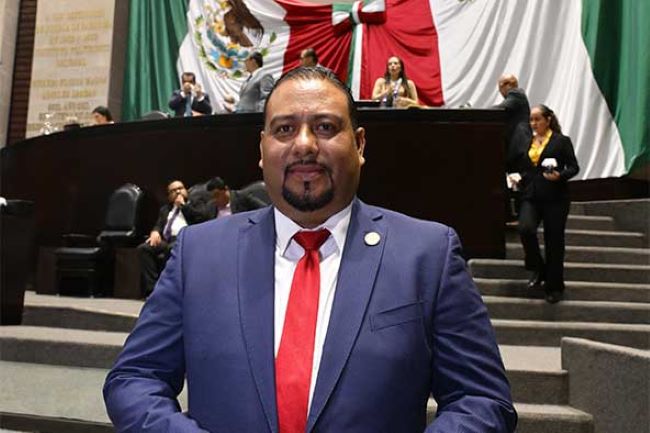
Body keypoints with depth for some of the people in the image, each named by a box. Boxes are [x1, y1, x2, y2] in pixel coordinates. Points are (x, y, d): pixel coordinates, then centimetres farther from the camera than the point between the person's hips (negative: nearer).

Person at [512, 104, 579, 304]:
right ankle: (537, 268, 2)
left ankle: (554, 287, 19)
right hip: (530, 197, 3)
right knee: (525, 229, -23)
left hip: (555, 198, -3)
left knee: (554, 242, 3)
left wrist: (560, 175, -20)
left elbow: (574, 167, -3)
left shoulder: (562, 141, 0)